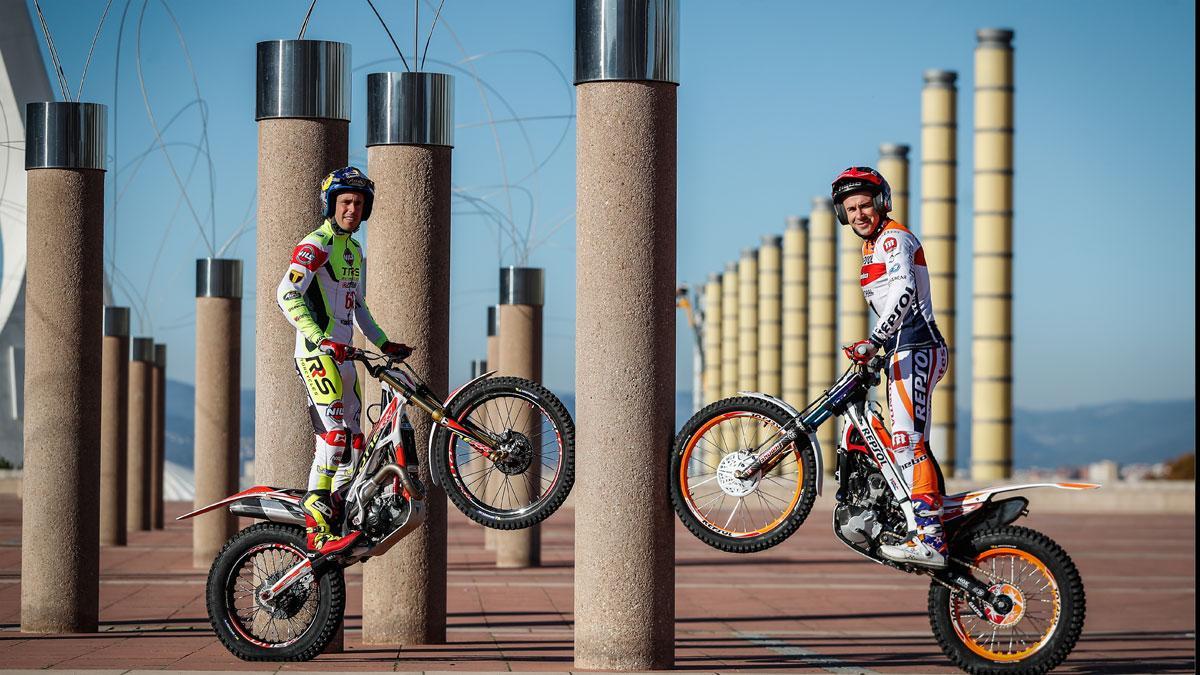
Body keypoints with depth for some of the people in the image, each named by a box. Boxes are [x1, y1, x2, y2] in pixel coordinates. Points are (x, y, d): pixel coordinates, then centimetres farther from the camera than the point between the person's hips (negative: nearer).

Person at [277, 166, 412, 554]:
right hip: (316, 354, -9)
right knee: (334, 435, -21)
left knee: (353, 442, 9)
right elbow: (287, 294, -21)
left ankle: (341, 520, 16)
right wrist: (320, 340, -30)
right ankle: (317, 529, -25)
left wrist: (383, 343, 25)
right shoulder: (316, 244, -9)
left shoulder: (354, 250, 21)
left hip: (343, 356, 9)